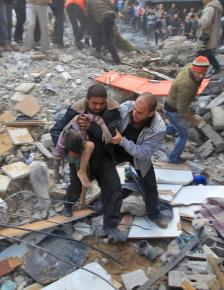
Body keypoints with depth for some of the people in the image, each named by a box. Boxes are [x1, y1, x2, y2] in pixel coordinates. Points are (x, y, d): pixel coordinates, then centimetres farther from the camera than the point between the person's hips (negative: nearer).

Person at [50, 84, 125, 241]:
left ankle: (111, 225, 11)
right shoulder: (76, 110, -21)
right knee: (77, 187, 18)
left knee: (113, 188, -5)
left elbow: (112, 135, -28)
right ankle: (69, 202, 56)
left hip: (103, 157, 1)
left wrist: (91, 127, -41)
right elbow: (56, 130, -18)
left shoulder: (113, 110, -20)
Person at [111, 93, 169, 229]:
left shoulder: (159, 129, -37)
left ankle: (154, 214, 39)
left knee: (150, 185, 12)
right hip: (117, 150, 2)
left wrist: (122, 141, -42)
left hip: (139, 156, -1)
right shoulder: (126, 106, -32)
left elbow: (143, 153, -34)